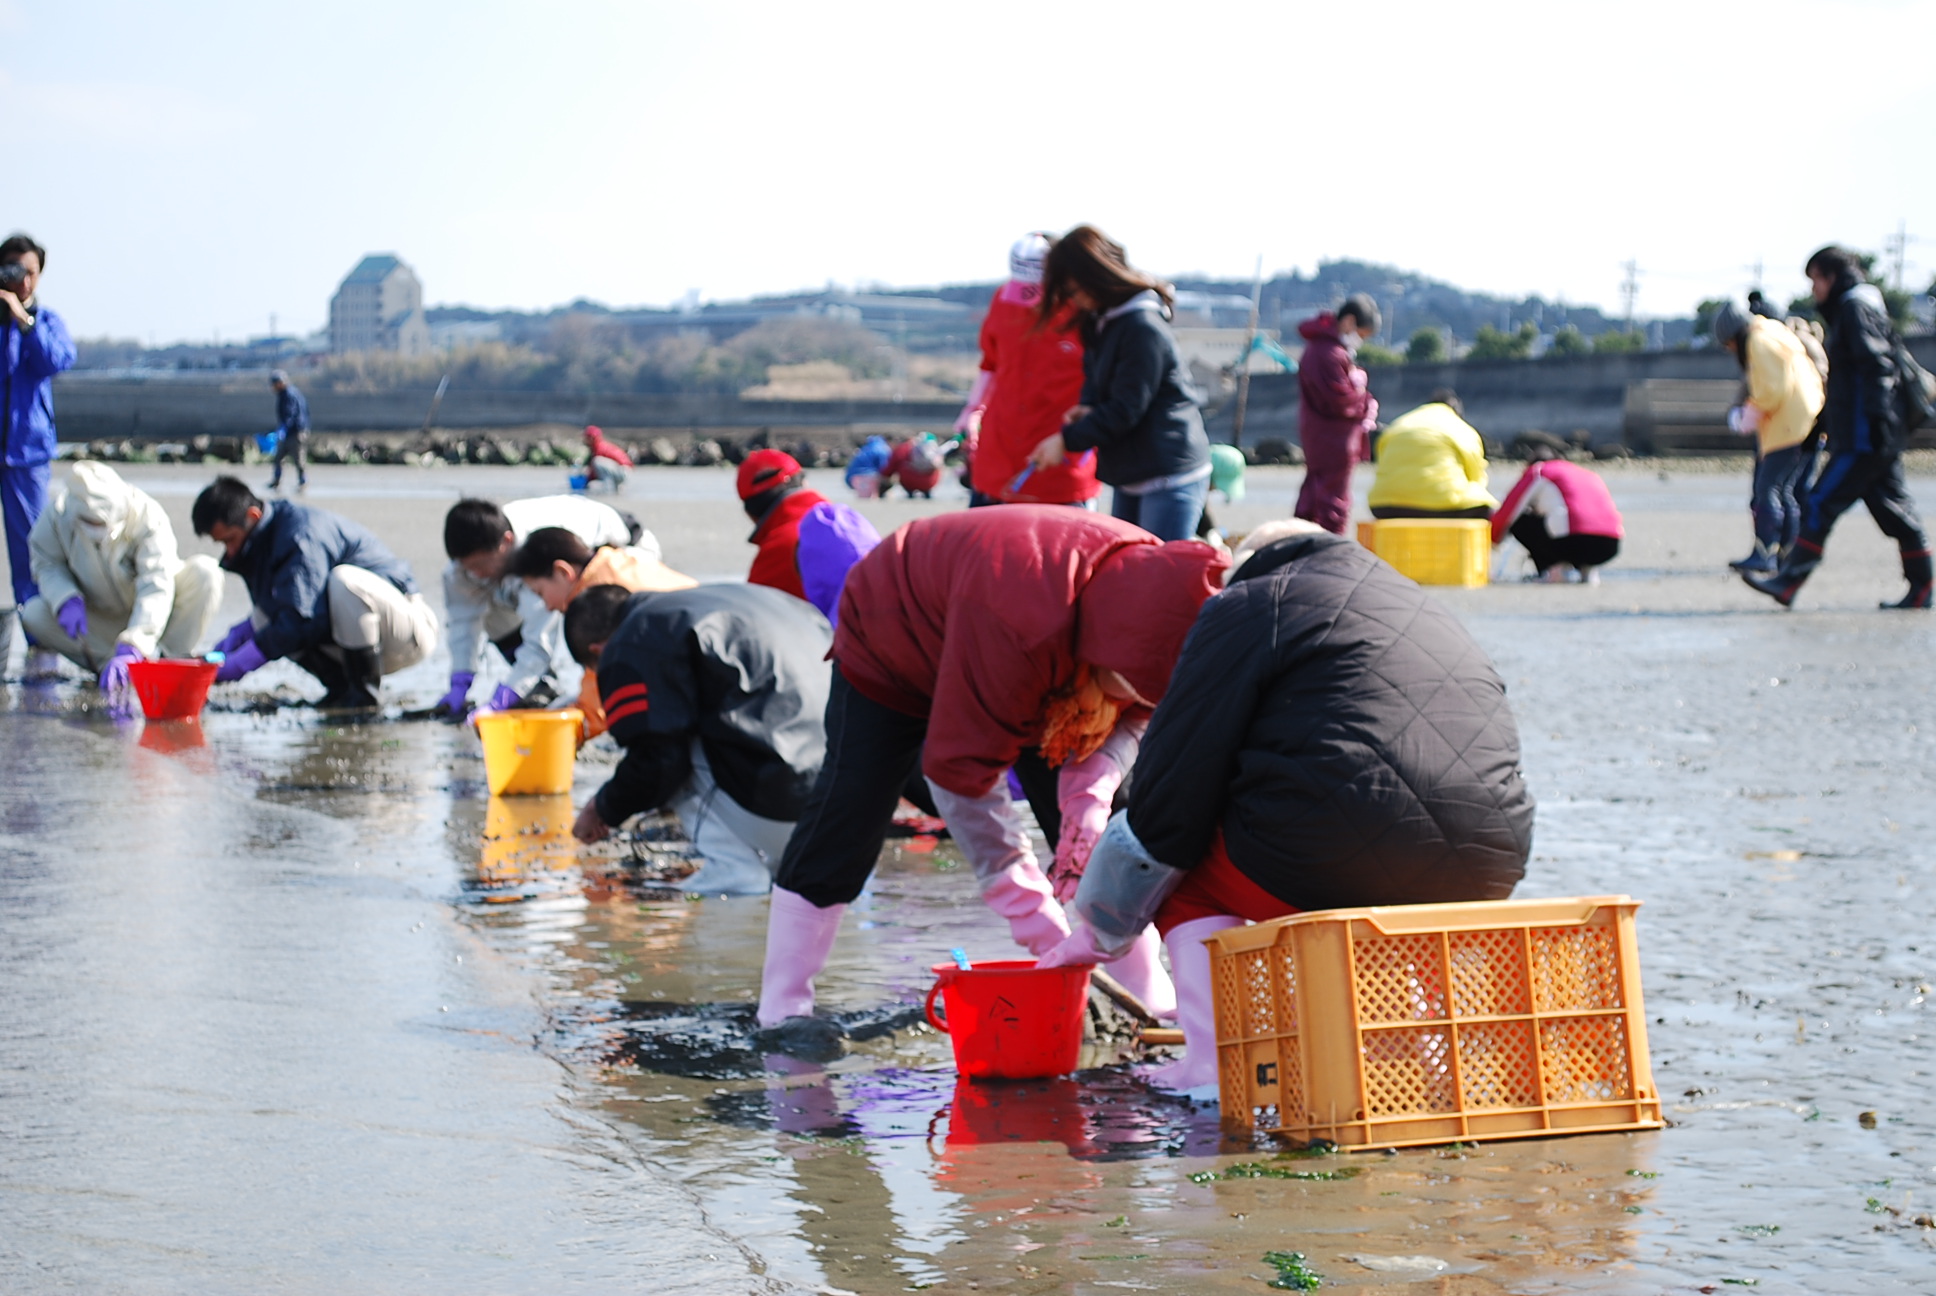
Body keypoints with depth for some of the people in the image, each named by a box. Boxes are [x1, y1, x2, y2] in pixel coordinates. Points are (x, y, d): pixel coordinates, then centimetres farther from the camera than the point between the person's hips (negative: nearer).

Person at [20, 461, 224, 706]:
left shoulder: (149, 516, -30)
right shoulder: (58, 513, -21)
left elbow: (156, 588, -36)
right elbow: (47, 563, -7)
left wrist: (131, 648, -47)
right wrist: (66, 600, -30)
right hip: (100, 618, 2)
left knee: (205, 571, -29)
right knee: (33, 615, -24)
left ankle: (171, 657, -17)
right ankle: (107, 662, -17)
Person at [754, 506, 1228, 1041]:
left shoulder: (1154, 585, -29)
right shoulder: (1019, 621, -48)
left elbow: (1132, 716, -9)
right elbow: (962, 772, -40)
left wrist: (1094, 790, -30)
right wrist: (1035, 917, -38)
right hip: (890, 652, -5)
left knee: (1100, 833, -4)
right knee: (844, 830, -10)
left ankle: (1151, 999, 4)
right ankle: (783, 1008, 1)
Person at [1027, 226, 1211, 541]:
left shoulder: (1144, 328, -18)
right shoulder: (1102, 322, 11)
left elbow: (1125, 409, -19)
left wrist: (1067, 440, -12)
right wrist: (1088, 407, -1)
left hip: (1170, 479, -10)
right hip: (1132, 478, 10)